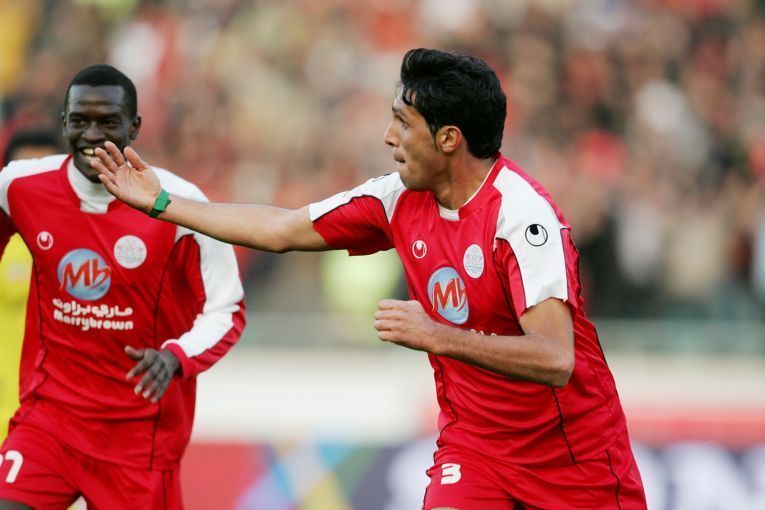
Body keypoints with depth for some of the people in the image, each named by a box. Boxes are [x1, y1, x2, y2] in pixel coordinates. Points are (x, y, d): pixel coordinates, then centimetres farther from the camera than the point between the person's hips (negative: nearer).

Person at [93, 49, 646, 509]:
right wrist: (162, 204, 14)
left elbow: (555, 361, -33)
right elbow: (282, 230, 10)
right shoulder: (400, 199, -2)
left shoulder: (522, 213, -23)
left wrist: (438, 337, -41)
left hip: (573, 450, -5)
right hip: (472, 442, 5)